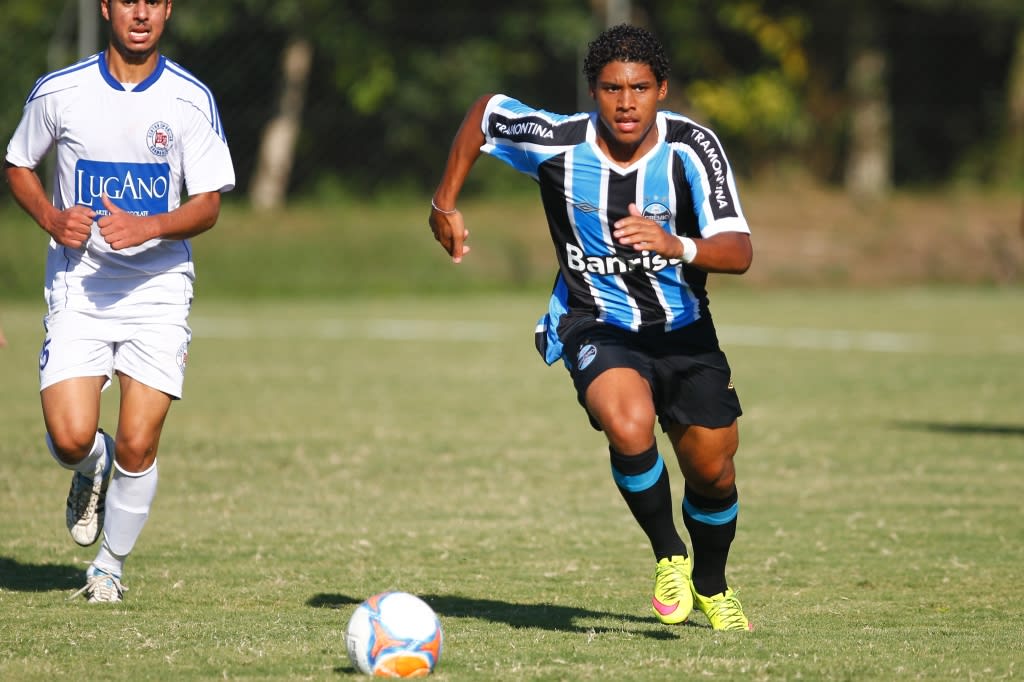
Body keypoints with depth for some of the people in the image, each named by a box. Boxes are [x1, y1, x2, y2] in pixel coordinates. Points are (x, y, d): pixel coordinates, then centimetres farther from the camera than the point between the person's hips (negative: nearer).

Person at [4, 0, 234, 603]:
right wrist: (51, 218, -6)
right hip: (78, 285, 0)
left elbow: (208, 206, -3)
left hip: (159, 286, 0)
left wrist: (146, 227, -22)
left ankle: (111, 567, 16)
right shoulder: (59, 92, -2)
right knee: (71, 439, -14)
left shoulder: (191, 100, -3)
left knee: (138, 446, -7)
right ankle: (92, 471, 24)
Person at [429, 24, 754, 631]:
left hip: (681, 326, 2)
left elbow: (739, 252, -28)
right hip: (595, 324, -2)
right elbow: (484, 111, 4)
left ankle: (711, 584, 38)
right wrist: (445, 204, 4)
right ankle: (668, 556, -5)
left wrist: (678, 246, -48)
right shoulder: (559, 143, -18)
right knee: (630, 428, -31)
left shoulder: (692, 147, -20)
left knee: (713, 471, 6)